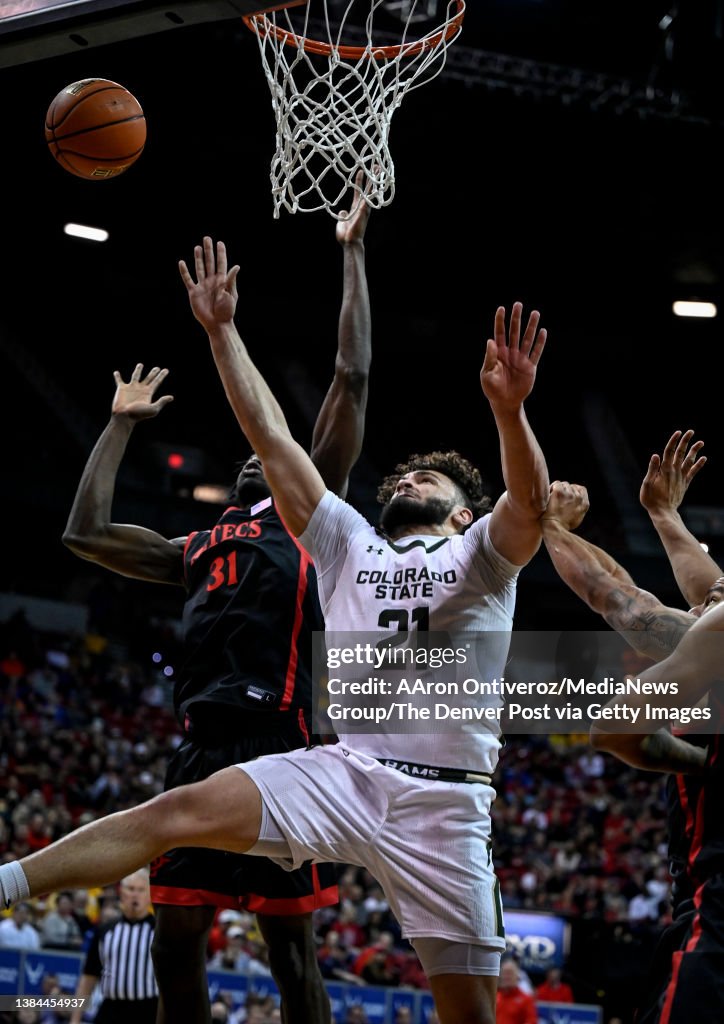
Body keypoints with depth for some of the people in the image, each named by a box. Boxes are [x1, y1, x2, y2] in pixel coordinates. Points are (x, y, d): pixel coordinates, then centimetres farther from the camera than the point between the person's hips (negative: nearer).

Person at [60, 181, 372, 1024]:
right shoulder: (197, 550, 28)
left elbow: (352, 379, 7)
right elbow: (85, 532, 26)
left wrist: (352, 255, 9)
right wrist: (122, 423, 33)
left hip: (275, 746, -6)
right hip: (200, 748, 6)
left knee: (289, 939, -4)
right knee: (175, 939, 4)